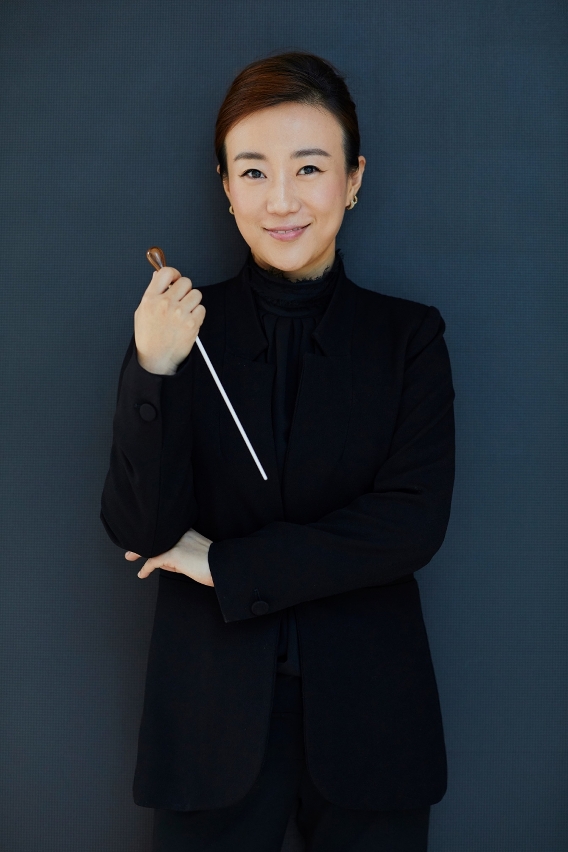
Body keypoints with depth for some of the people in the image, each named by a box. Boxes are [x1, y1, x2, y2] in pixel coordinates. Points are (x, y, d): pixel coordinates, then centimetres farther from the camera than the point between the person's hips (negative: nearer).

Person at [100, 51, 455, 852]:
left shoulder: (409, 335, 0)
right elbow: (140, 531, -7)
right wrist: (153, 372, -22)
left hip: (367, 715, 1)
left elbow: (415, 523, -10)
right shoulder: (180, 327, -1)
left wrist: (224, 565, -11)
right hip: (213, 716, 0)